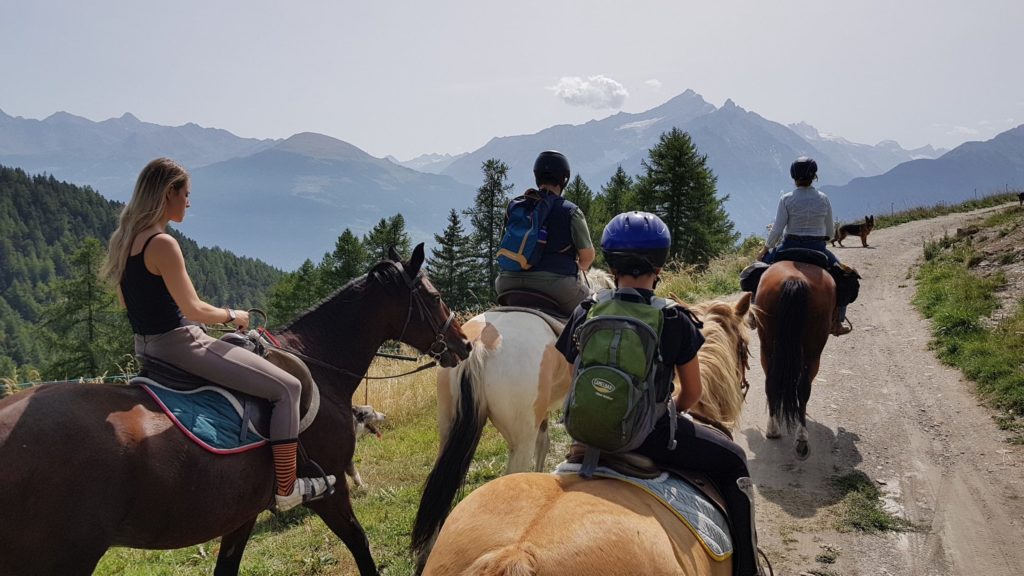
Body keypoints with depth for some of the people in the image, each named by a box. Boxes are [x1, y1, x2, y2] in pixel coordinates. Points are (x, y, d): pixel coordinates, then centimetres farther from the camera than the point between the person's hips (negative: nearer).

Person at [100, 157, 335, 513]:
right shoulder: (162, 244, -21)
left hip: (146, 347, 11)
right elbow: (193, 310, -22)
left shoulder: (123, 239, 8)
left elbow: (128, 302, 18)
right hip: (180, 345, -10)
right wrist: (232, 316, -5)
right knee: (287, 387, -5)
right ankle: (286, 490, -1)